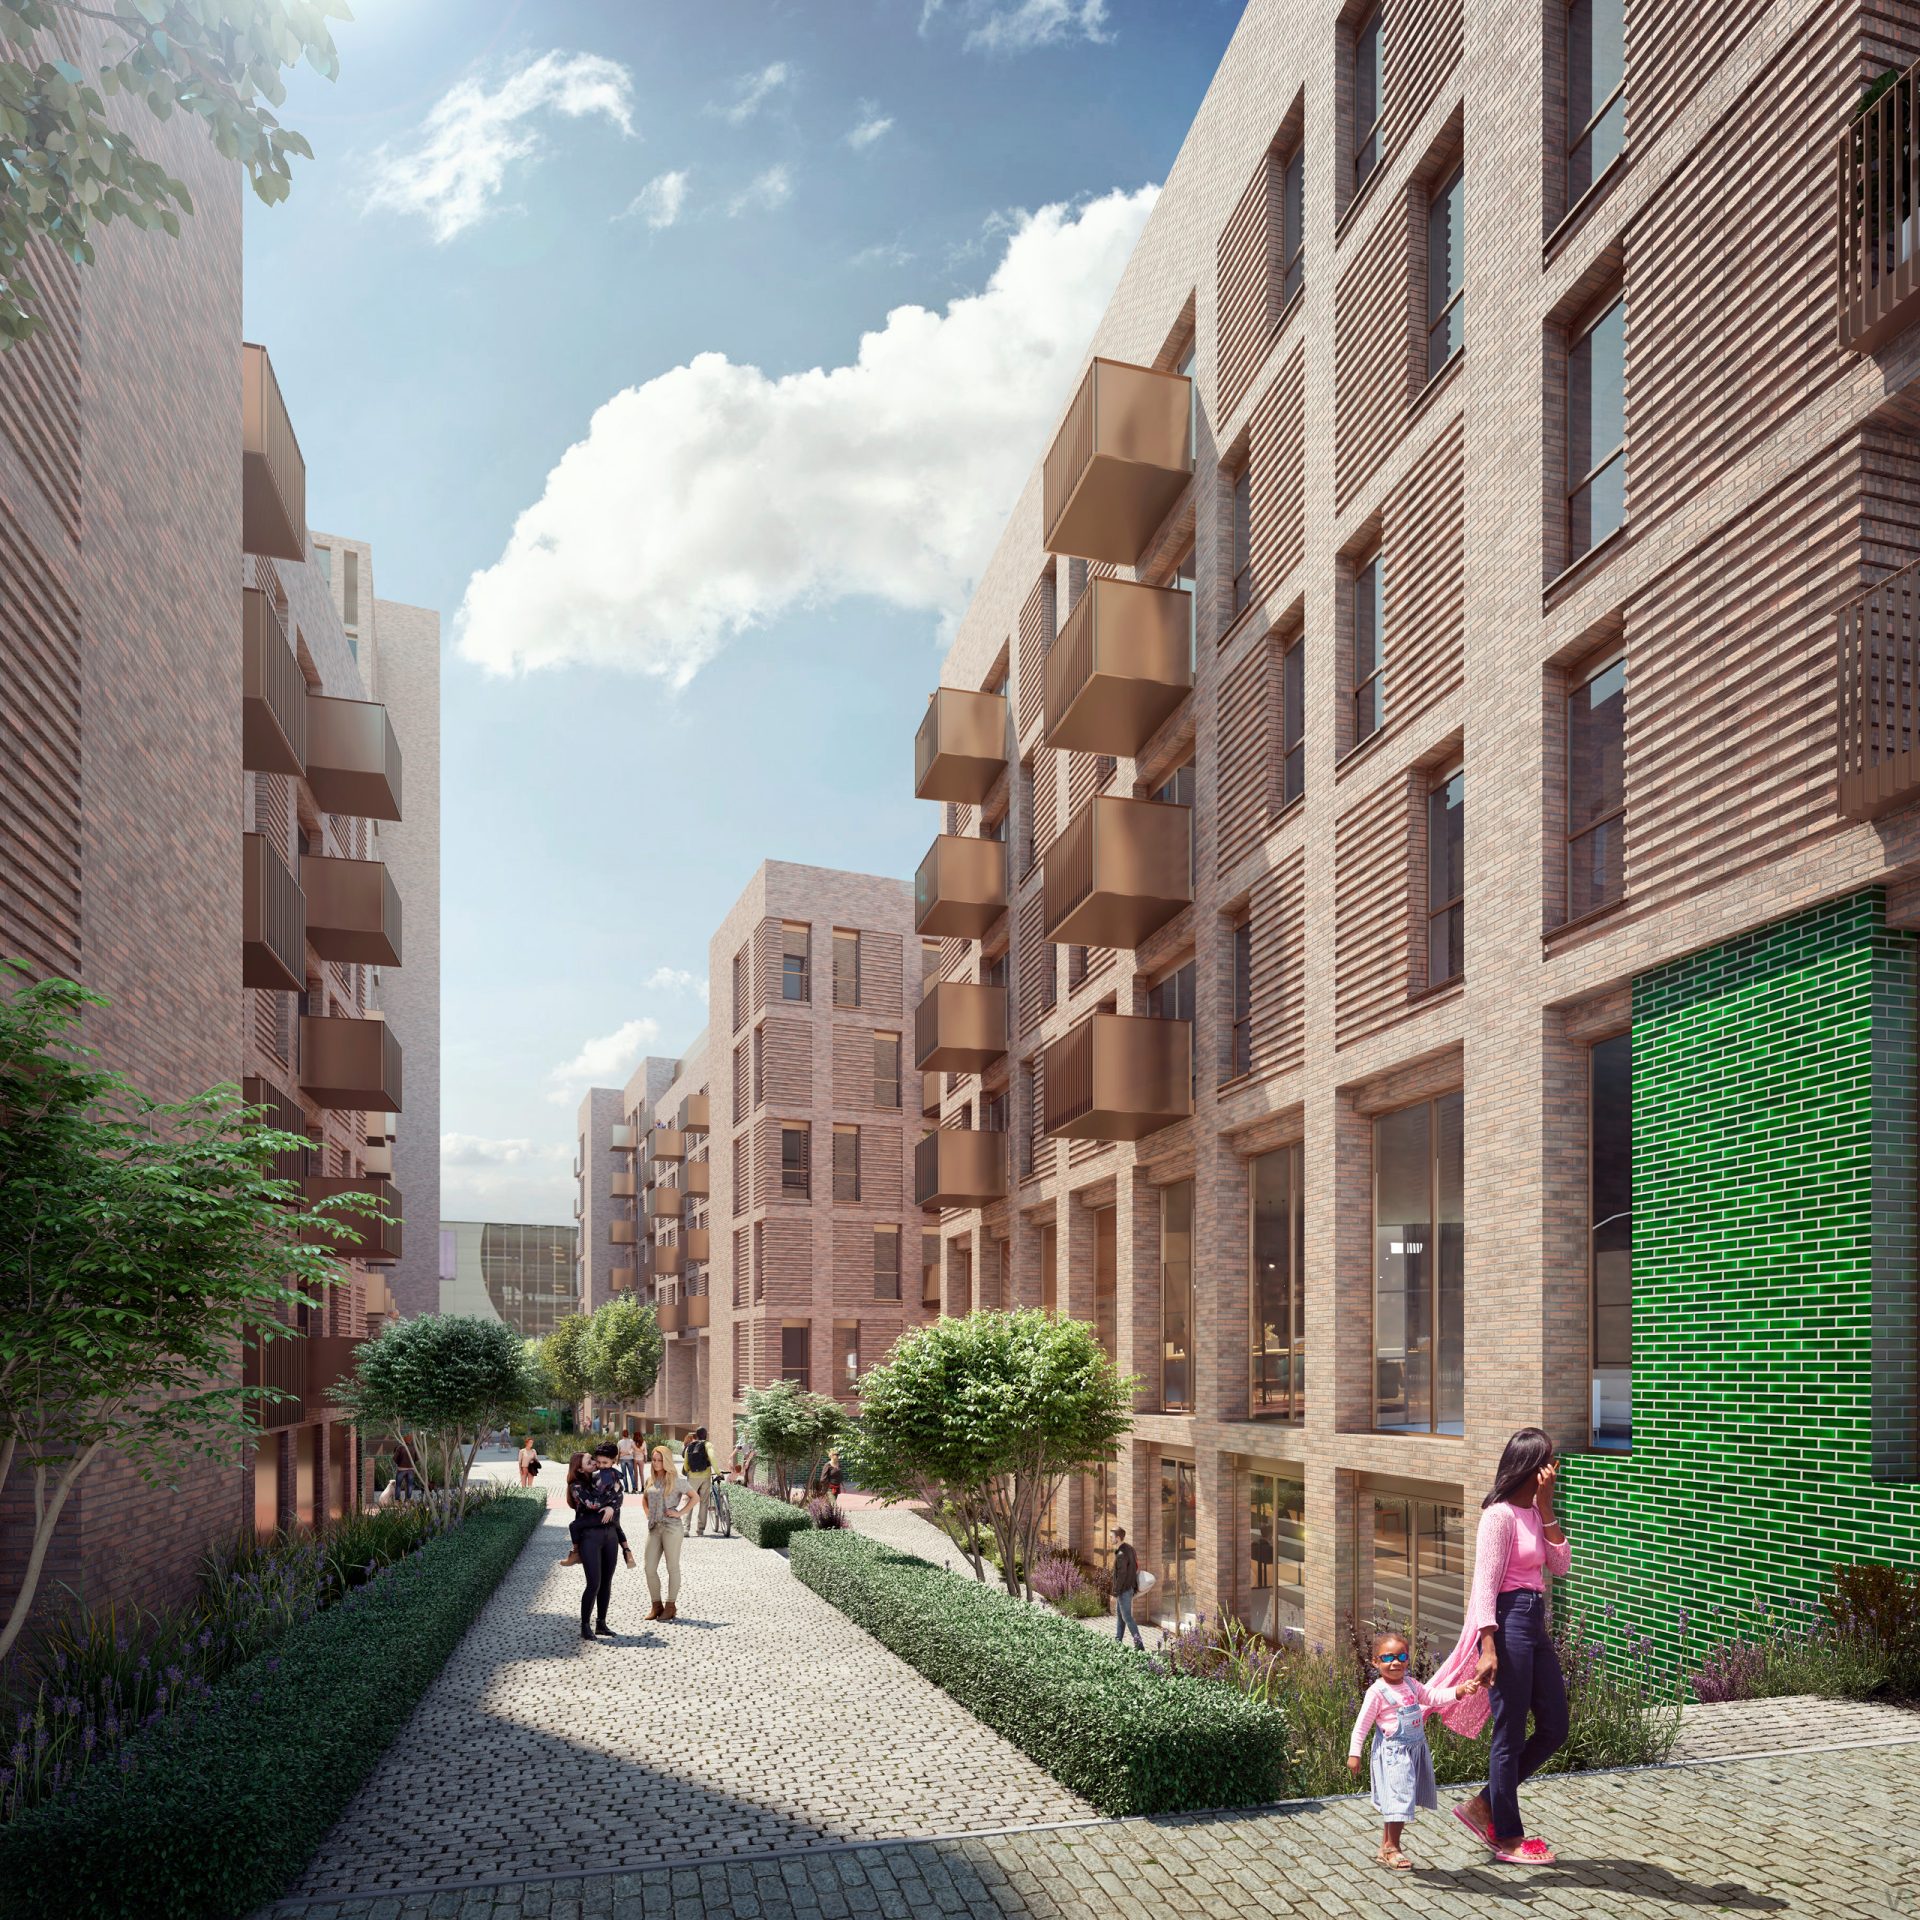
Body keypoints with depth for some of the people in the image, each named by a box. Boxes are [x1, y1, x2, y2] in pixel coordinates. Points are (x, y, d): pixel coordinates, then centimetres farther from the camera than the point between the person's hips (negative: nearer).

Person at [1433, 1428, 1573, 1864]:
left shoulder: (1534, 1512, 12)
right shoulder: (1500, 1514, -14)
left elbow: (1560, 1567, 6)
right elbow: (1485, 1583, -17)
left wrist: (1546, 1509, -2)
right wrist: (1489, 1648, -23)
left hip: (1534, 1623, 9)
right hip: (1509, 1623, -9)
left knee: (1554, 1728, 13)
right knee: (1511, 1736, 2)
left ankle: (1484, 1806, 23)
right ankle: (1509, 1839, 16)